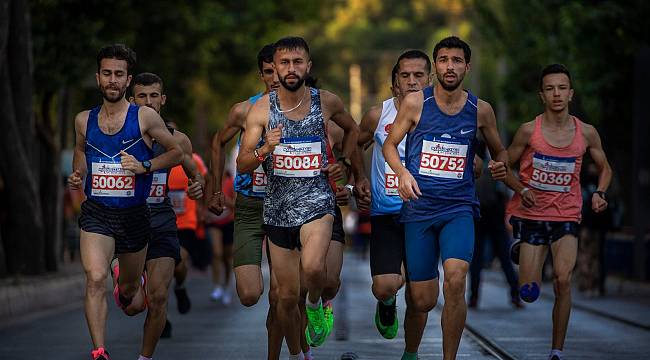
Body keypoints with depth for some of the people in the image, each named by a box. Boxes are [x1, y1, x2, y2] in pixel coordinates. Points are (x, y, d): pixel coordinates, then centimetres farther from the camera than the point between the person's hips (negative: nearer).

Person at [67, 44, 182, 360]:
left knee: (131, 303, 18)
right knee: (96, 278, -26)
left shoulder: (144, 118, -6)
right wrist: (77, 176, 2)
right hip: (96, 213, 0)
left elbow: (177, 153, 2)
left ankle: (129, 286, 58)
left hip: (134, 215, 0)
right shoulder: (84, 120, 3)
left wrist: (144, 166, -13)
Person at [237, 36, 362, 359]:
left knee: (313, 267, -29)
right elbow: (242, 165, -7)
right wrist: (265, 150, -26)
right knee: (287, 295, 6)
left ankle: (315, 304, 4)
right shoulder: (261, 109, -4)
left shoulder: (327, 102, 0)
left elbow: (352, 129, 22)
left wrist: (343, 161, 9)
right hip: (278, 207, 1)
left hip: (316, 200, -1)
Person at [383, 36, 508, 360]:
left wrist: (501, 166, -5)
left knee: (455, 279, -26)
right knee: (423, 302, 0)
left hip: (459, 207, 0)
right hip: (419, 208, 0)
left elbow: (499, 151, 18)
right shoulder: (415, 103, -1)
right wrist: (402, 172, -12)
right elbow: (390, 144, 8)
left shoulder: (481, 110, 3)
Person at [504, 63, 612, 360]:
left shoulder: (586, 133, -2)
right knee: (529, 294, 1)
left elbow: (604, 168, 15)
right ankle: (520, 249, 38)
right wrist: (522, 189, -13)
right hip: (530, 215, -1)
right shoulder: (529, 131, -7)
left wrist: (600, 193, -4)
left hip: (567, 216, 1)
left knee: (563, 280, -20)